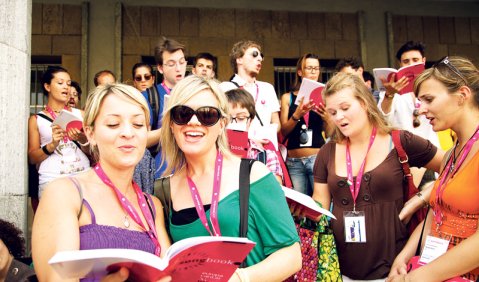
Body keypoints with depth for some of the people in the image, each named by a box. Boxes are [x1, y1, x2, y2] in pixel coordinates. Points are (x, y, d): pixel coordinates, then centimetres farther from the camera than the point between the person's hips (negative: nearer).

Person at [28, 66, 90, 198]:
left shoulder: (80, 114, 13)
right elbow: (32, 158, 4)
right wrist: (52, 145, -12)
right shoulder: (36, 119, 9)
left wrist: (83, 141, -9)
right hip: (51, 180, -2)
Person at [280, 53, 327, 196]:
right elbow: (283, 131, 0)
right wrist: (297, 115, -17)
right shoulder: (288, 97, 8)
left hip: (318, 157, 0)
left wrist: (325, 116, -14)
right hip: (293, 160, 1)